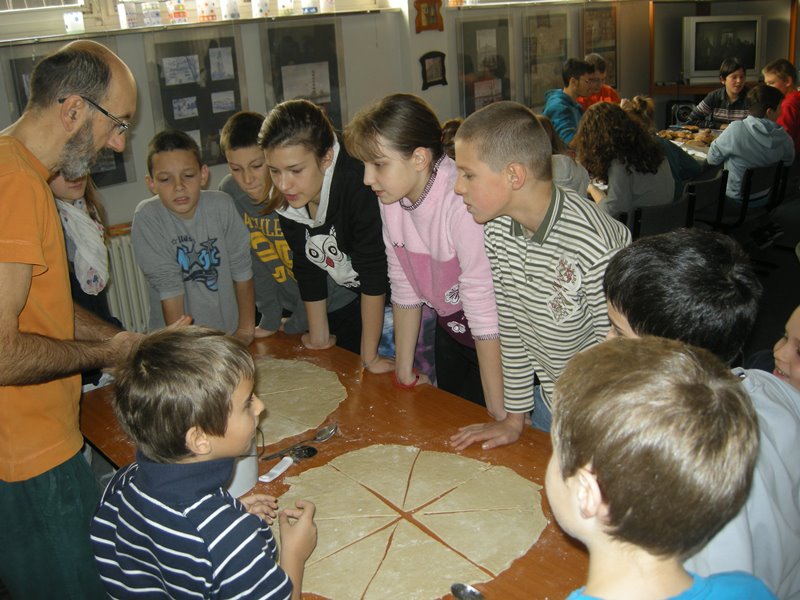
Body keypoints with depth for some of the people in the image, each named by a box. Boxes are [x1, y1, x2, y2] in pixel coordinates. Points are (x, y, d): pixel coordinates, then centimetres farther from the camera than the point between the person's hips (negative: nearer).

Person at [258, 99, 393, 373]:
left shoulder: (359, 185, -34)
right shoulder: (288, 198, -12)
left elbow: (374, 271, -29)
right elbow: (308, 269, -1)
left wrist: (369, 356, -23)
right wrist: (319, 338, 5)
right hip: (352, 298, 7)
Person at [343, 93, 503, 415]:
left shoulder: (463, 203, -32)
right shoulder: (392, 198, -9)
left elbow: (486, 311, -30)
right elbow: (404, 288, 0)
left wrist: (499, 416, -26)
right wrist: (404, 374, 5)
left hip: (498, 343, -6)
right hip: (451, 331, 7)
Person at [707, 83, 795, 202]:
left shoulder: (735, 130, -24)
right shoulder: (785, 140, -12)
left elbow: (712, 159, -13)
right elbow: (787, 163, 6)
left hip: (736, 199, -4)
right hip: (764, 199, 4)